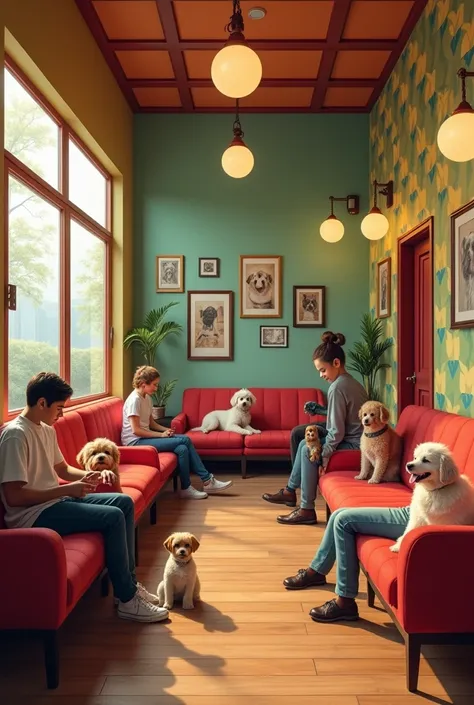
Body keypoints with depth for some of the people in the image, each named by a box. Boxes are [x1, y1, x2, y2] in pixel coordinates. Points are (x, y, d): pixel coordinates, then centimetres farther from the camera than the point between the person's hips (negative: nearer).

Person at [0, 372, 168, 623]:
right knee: (113, 517, -21)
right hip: (33, 515, -10)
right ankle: (127, 600, -7)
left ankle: (129, 582, 10)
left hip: (54, 501, 10)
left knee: (124, 502, 4)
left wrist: (90, 475, 2)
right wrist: (66, 490, -21)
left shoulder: (47, 430, 10)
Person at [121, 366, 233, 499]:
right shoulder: (134, 400, -17)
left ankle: (207, 481, -10)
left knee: (182, 448, -14)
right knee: (184, 441, -19)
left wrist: (166, 430, -2)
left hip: (145, 437, 9)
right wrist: (161, 434, -16)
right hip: (135, 441, -9)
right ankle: (207, 480, -9)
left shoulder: (146, 397, 11)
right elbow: (136, 430, -21)